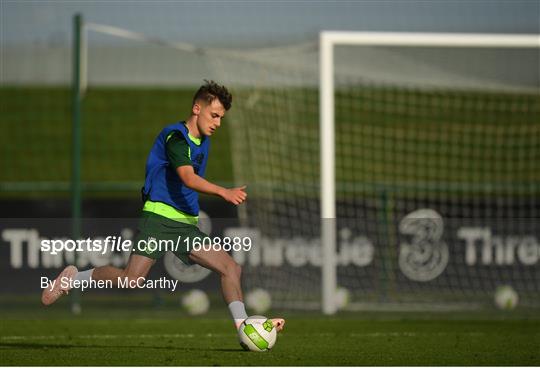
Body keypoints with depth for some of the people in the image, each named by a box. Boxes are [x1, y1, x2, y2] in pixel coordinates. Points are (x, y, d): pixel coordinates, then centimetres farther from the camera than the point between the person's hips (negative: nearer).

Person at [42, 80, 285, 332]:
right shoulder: (175, 136, -12)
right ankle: (74, 277, 6)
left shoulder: (203, 141, 16)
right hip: (159, 216, -8)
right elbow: (188, 179, -27)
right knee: (131, 280, -16)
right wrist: (224, 193, -39)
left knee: (231, 268, -4)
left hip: (187, 225, 8)